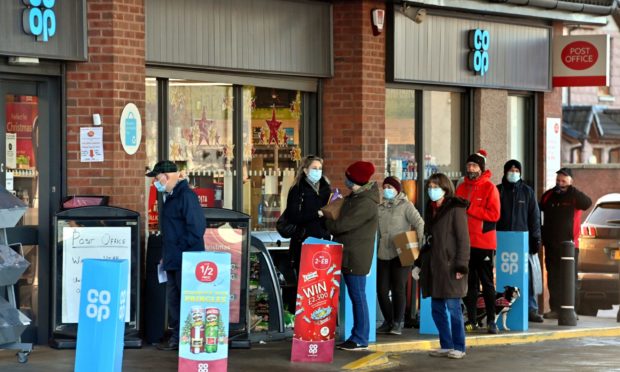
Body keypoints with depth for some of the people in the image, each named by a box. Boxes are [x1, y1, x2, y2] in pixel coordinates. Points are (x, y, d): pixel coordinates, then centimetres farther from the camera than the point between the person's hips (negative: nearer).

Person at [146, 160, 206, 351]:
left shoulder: (186, 196, -15)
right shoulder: (169, 197, 15)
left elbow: (197, 226, -20)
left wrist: (185, 251, -16)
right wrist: (167, 255, 18)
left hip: (185, 261, -10)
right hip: (173, 260, 10)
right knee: (173, 298, 13)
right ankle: (177, 337, 20)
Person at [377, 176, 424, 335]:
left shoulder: (405, 206, 1)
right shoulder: (380, 208, 16)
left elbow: (419, 223, -9)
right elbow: (376, 231, 18)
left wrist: (419, 242, -23)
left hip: (401, 254, -5)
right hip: (383, 255, 5)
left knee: (398, 288, -7)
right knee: (382, 289, 3)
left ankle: (397, 323, 0)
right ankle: (388, 321, 17)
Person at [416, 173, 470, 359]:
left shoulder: (455, 209, -7)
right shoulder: (431, 209, 16)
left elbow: (463, 239, -11)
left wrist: (461, 266, -16)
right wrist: (419, 263, 20)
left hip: (449, 266, -8)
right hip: (433, 266, 8)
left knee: (453, 307, -5)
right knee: (437, 309, 9)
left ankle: (459, 347, 3)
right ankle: (446, 346, 17)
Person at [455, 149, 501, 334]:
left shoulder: (489, 188, -3)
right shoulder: (462, 188, 12)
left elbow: (494, 214, -12)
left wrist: (470, 208, -16)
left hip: (484, 242, -5)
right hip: (465, 241, 5)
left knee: (487, 282, -1)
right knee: (469, 282, 8)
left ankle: (491, 320, 3)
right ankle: (471, 320, 12)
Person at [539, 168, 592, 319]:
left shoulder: (574, 197, -2)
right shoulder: (548, 195, 8)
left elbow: (587, 203, -22)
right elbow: (539, 213, 17)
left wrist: (572, 191, -27)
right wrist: (541, 236, 12)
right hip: (551, 245, 4)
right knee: (553, 279, 6)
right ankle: (555, 308, 11)